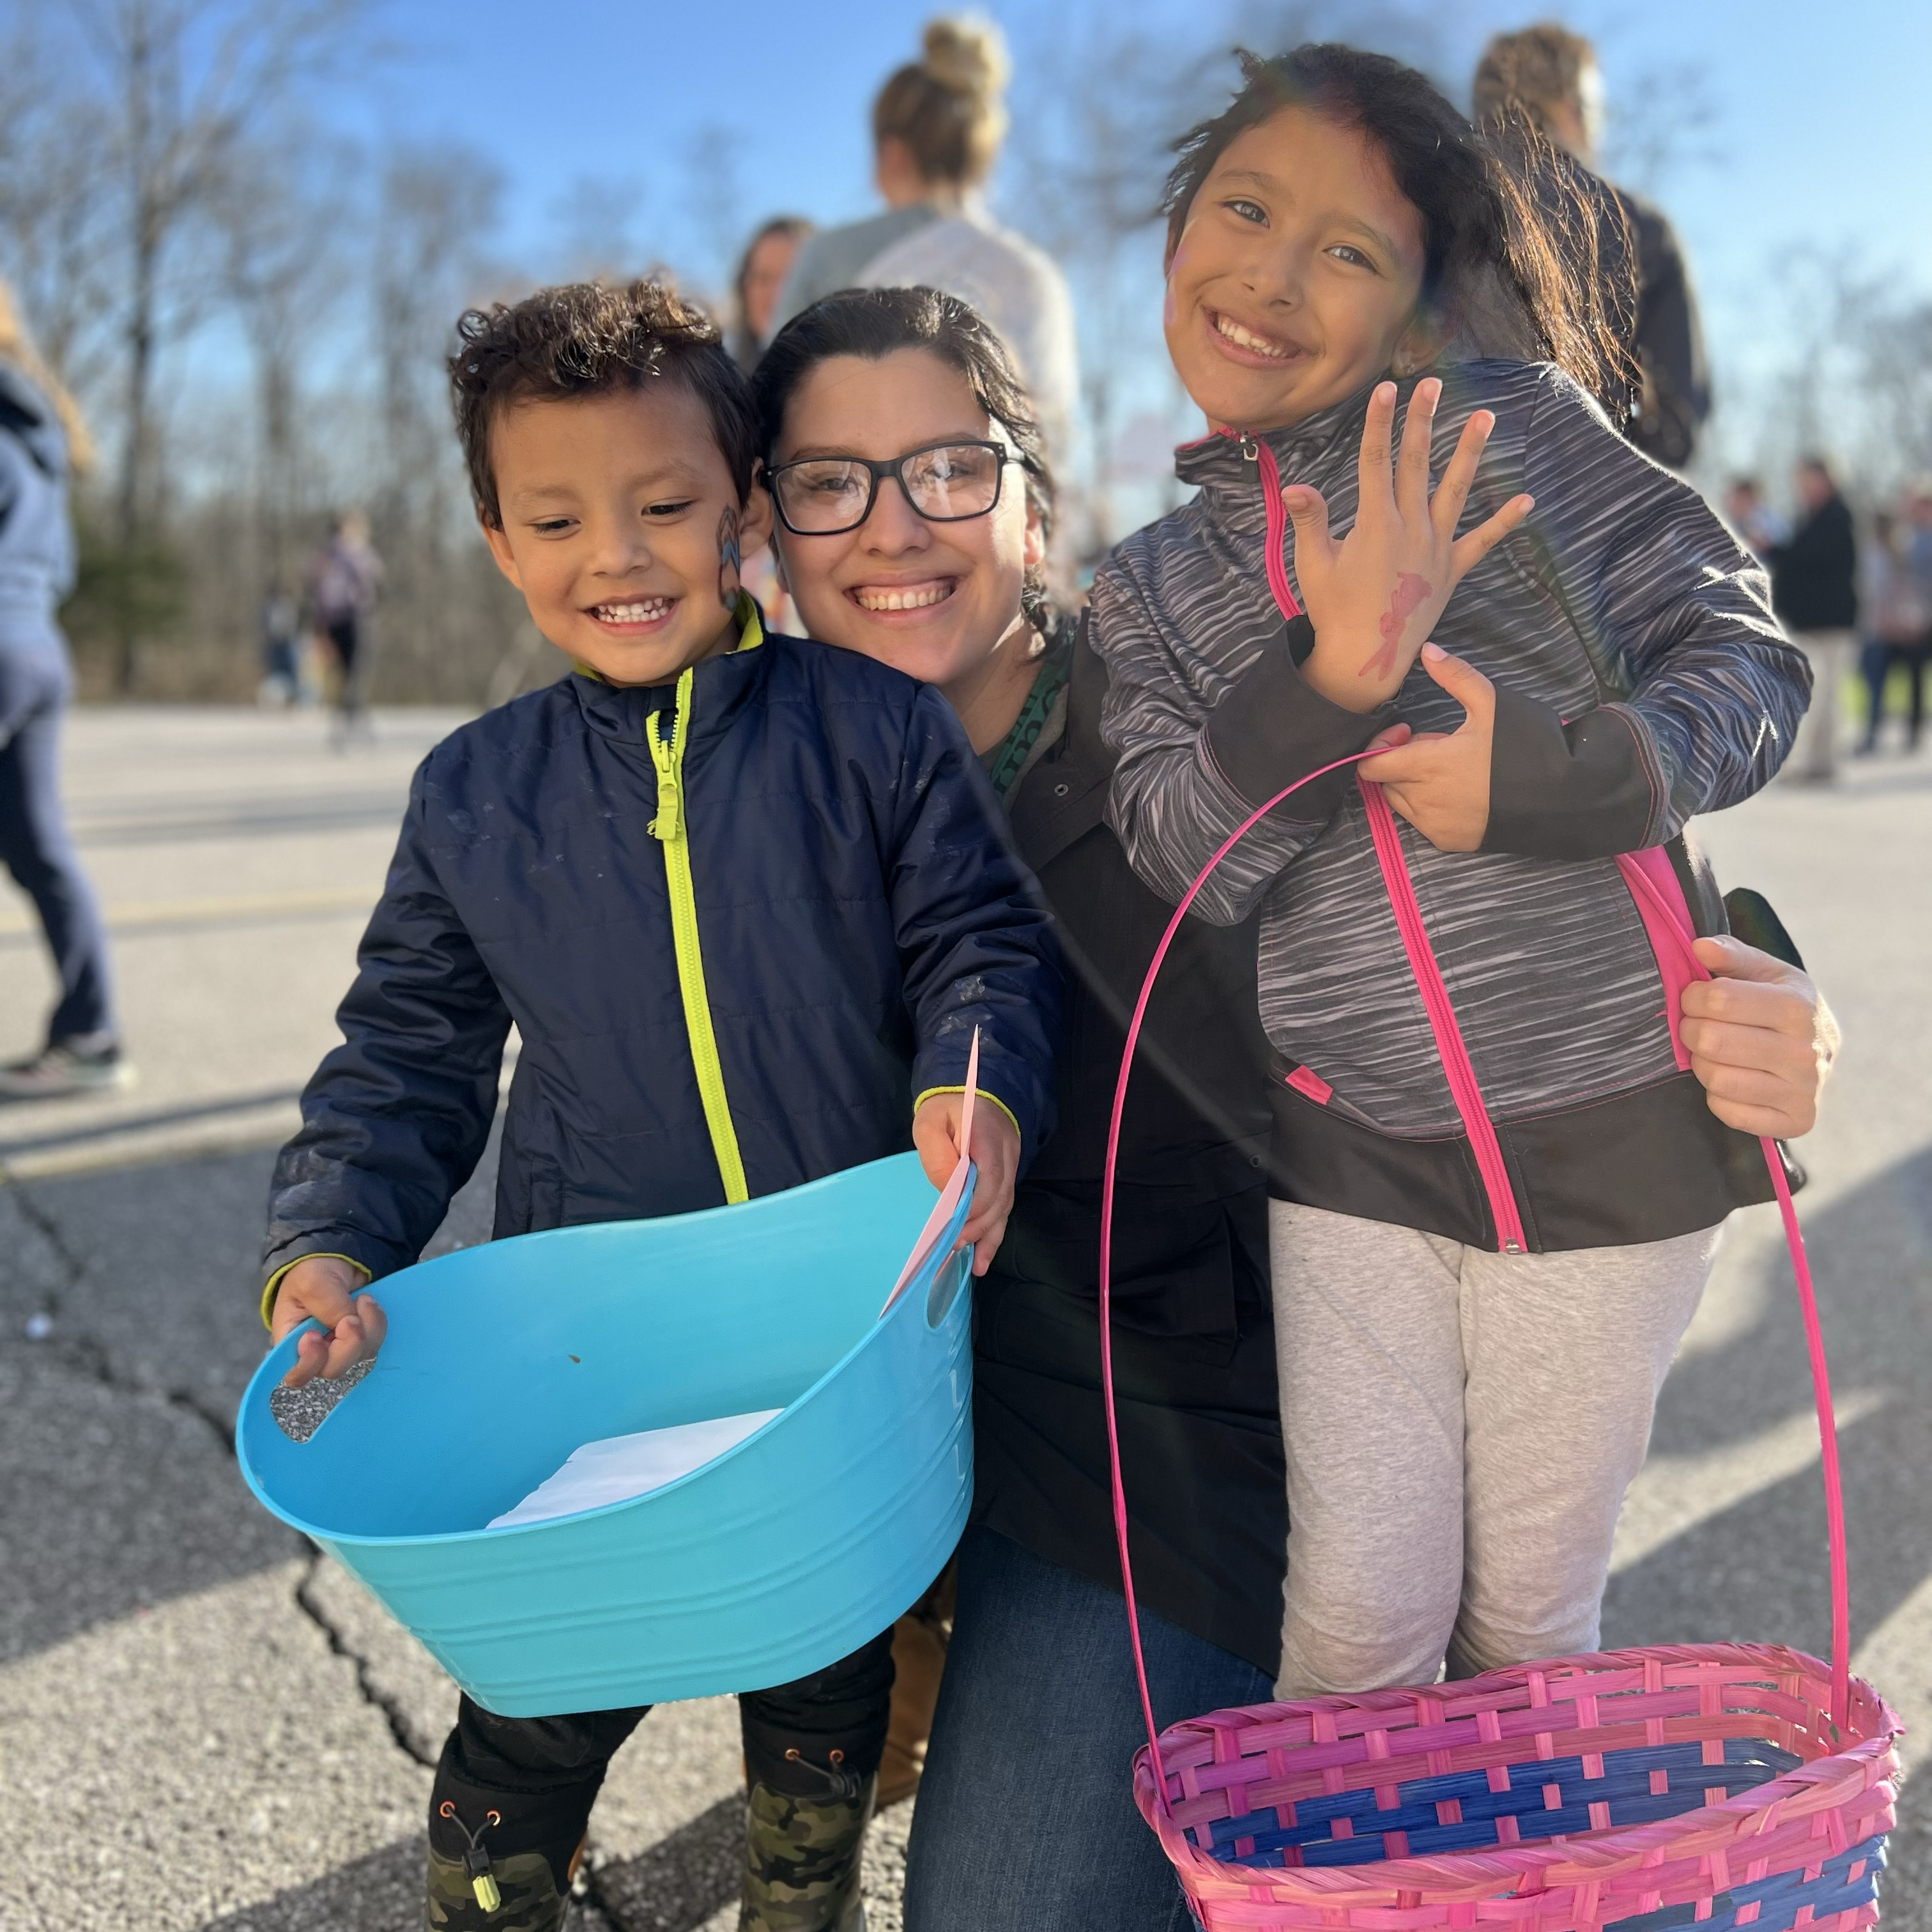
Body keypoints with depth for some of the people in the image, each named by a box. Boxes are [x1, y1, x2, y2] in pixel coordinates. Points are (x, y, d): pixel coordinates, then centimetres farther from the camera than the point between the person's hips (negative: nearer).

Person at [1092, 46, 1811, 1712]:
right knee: (1360, 1613, 4)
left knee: (1527, 1615, 14)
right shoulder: (1151, 586, 6)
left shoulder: (1512, 432, -3)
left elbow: (1750, 660, -3)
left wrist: (1548, 774, -21)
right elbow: (1179, 854, -8)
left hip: (1613, 1132, -1)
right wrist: (1325, 681, -26)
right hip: (1353, 1151, 2)